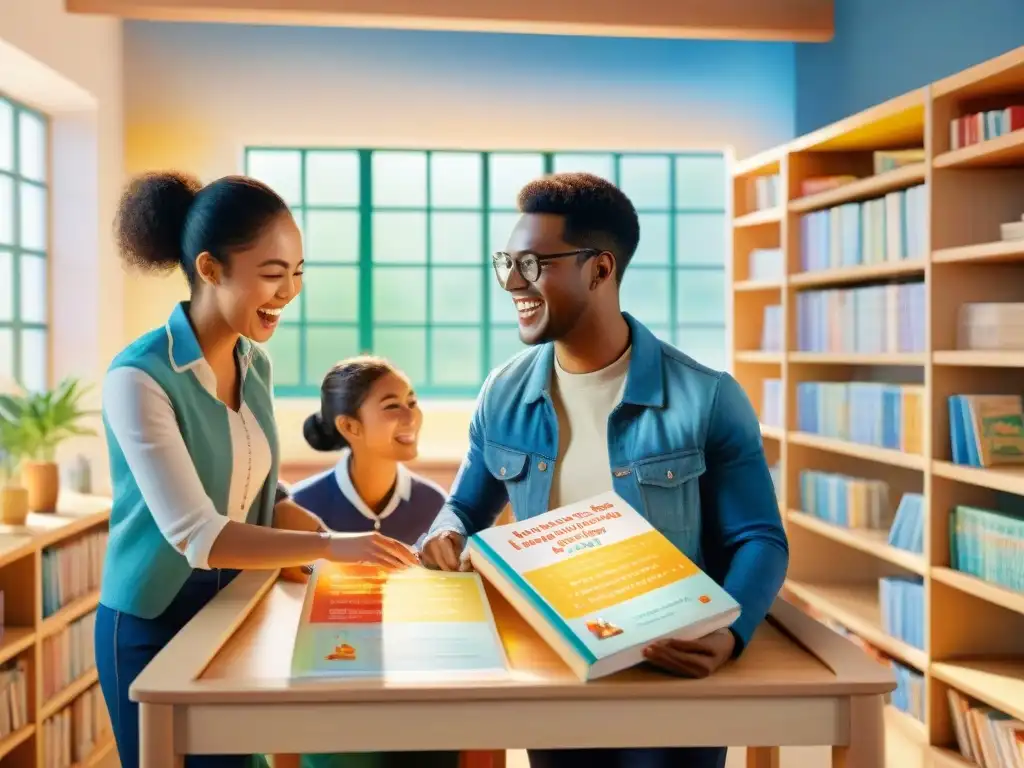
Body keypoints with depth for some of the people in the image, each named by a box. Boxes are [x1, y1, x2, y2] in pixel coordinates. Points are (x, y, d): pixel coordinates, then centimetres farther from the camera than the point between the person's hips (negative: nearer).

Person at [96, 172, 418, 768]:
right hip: (153, 627, -6)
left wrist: (336, 539, -9)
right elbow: (194, 534, -28)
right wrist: (331, 547, -34)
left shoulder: (255, 364, 1)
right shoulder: (139, 378, -23)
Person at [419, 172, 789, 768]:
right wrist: (447, 537, -11)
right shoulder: (504, 396, -1)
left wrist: (728, 633, -30)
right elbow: (466, 508, 13)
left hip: (675, 672, -3)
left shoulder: (706, 398, -13)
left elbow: (759, 540, -11)